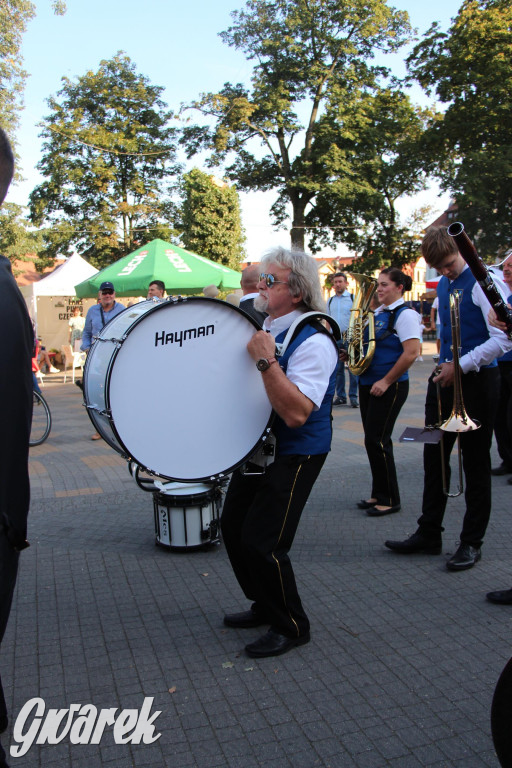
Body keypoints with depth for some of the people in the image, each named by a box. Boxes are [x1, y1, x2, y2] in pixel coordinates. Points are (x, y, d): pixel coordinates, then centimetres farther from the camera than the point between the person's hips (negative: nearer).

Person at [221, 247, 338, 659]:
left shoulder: (313, 341, -21)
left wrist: (265, 360, -35)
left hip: (294, 457, -9)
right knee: (233, 527, 15)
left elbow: (296, 412, -32)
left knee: (261, 543, -9)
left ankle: (292, 626, 14)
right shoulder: (259, 327, 6)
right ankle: (265, 606, 34)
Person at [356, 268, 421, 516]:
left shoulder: (405, 314, -11)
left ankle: (389, 500, 7)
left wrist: (386, 381, -18)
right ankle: (378, 494, 23)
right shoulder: (377, 313, 13)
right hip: (367, 384, 8)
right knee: (373, 440, 12)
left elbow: (411, 352, -19)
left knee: (377, 440, -6)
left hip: (389, 387, -8)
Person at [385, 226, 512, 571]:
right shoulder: (442, 286, 12)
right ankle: (429, 534, 22)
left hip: (477, 380, -7)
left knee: (476, 464, 4)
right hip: (446, 378, 7)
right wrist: (445, 365, 9)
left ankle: (472, 542, 16)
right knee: (434, 457, 10)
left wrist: (461, 366, -19)